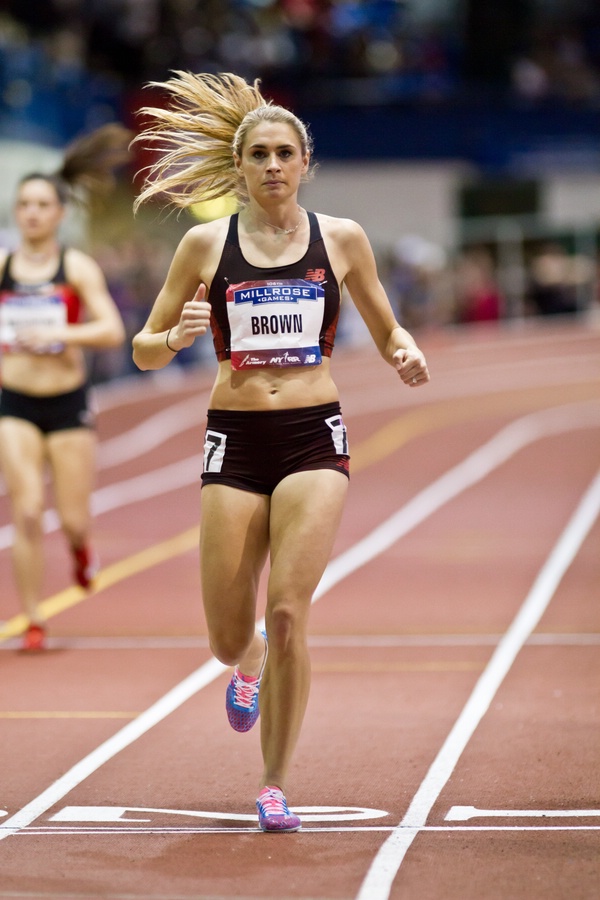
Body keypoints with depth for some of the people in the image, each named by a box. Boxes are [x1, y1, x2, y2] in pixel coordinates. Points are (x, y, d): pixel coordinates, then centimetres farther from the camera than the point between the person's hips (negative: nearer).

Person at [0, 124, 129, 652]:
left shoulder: (78, 267, -3)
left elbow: (112, 330, -15)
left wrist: (56, 335, -24)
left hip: (69, 405, -1)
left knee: (73, 519, 2)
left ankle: (82, 547, 41)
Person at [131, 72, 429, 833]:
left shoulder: (341, 239, 5)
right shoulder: (206, 244, 3)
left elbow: (386, 330, 16)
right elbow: (143, 350, 6)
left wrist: (404, 355, -7)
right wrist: (178, 338, -16)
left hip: (314, 436, -1)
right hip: (235, 440, 1)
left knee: (287, 613, -15)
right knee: (228, 640, 2)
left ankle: (274, 786, 1)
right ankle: (249, 666, 43)